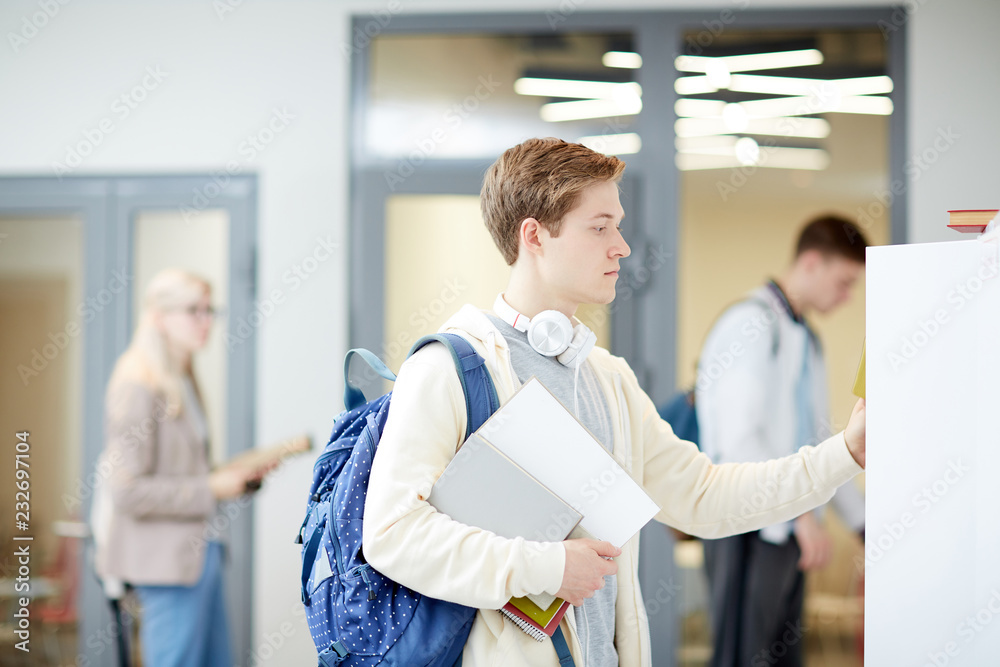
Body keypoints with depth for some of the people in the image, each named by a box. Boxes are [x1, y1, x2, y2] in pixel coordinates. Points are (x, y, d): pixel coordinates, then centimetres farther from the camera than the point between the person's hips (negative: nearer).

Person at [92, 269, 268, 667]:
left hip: (196, 551, 10)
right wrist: (211, 488, -18)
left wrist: (240, 474, 7)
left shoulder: (182, 383, 14)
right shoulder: (138, 387, -15)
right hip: (164, 557, -10)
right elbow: (127, 491, -21)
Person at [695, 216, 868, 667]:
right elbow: (740, 439, -19)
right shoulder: (752, 323, -10)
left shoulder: (805, 340, 20)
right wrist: (803, 513, -21)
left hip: (786, 531, 9)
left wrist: (866, 523, 21)